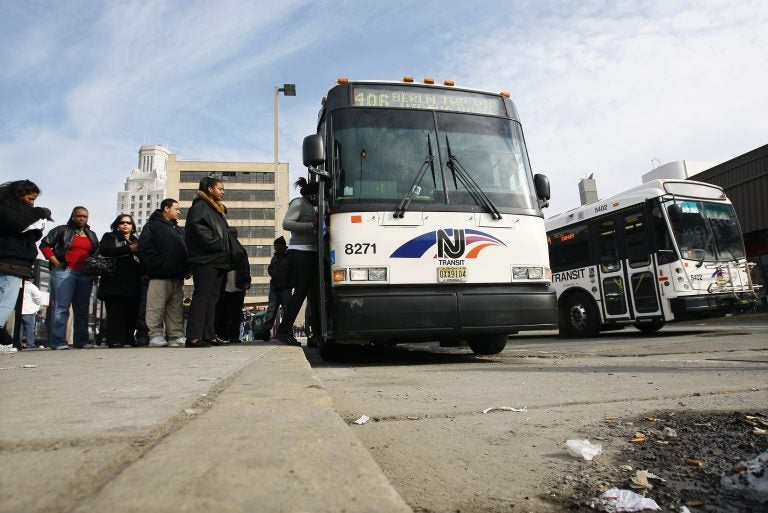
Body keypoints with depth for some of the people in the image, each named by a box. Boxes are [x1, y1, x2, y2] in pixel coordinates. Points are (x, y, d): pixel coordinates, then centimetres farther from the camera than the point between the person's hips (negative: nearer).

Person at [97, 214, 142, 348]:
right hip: (115, 280, -4)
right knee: (115, 313, -8)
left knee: (132, 312, -1)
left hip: (133, 282, 4)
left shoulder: (136, 240, 26)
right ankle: (115, 340, -6)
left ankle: (130, 339, 7)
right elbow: (104, 250, -7)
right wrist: (129, 249, -14)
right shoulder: (110, 237, 14)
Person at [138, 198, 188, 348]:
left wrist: (186, 269, 12)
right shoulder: (152, 226, 1)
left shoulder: (178, 229, 24)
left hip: (177, 277, 7)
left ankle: (176, 336, 10)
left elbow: (185, 250, 25)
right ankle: (156, 336, -2)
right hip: (160, 276, -7)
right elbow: (145, 250, -10)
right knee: (157, 308, -7)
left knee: (176, 309, 7)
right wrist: (156, 267, -15)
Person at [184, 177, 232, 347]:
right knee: (202, 297, -11)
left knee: (212, 298, 7)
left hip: (217, 261, 9)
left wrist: (226, 253, 14)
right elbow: (198, 228, -19)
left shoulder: (217, 209, 25)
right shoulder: (199, 206, -4)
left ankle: (209, 335, 9)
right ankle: (193, 337, -11)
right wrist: (217, 246, -18)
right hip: (205, 260, -9)